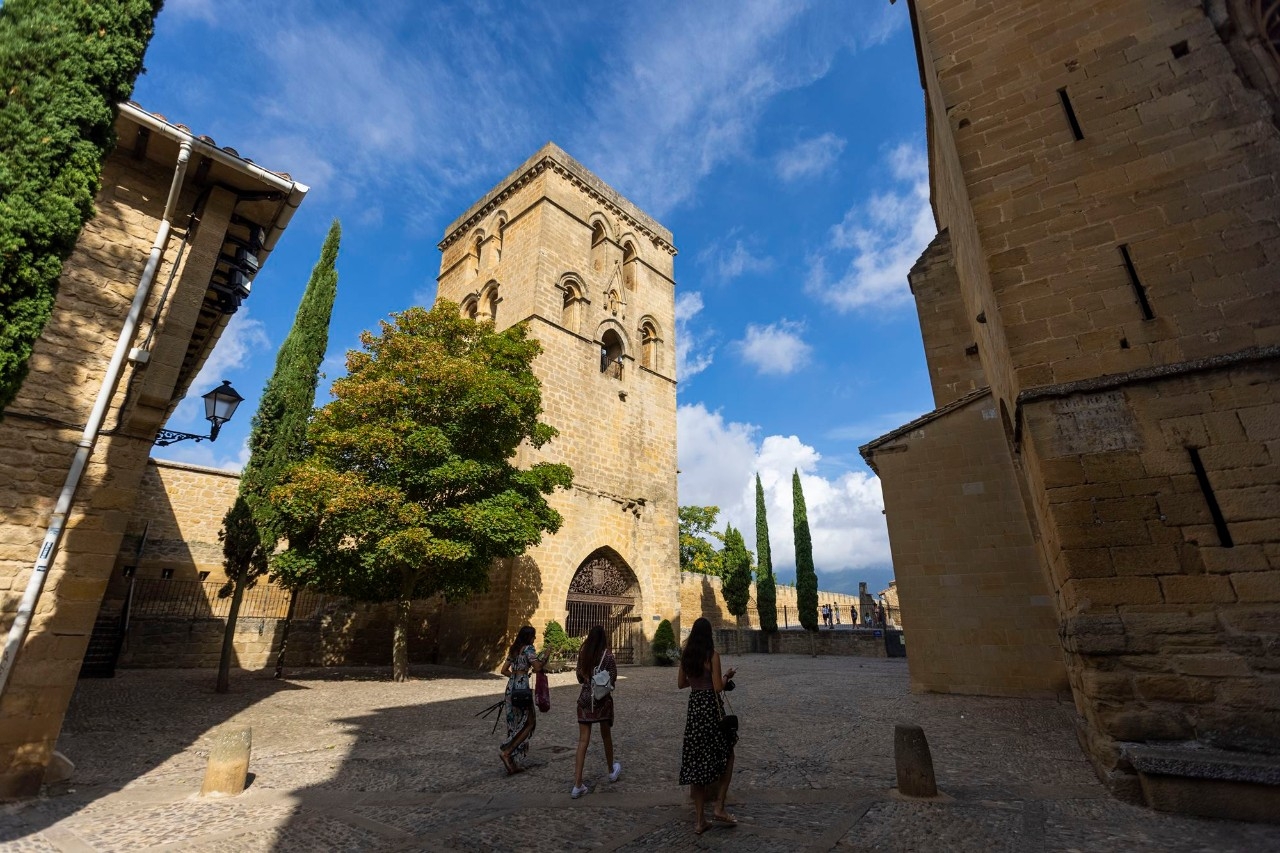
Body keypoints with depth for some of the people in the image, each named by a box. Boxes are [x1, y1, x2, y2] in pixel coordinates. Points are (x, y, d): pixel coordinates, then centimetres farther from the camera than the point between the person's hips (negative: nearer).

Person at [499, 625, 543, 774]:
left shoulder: (513, 650, 14)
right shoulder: (528, 649, -9)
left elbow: (504, 670, 16)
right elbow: (537, 667, -17)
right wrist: (543, 659, 0)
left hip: (511, 686, 8)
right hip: (523, 687, -8)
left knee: (515, 723, 14)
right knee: (529, 722, 4)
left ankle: (513, 763, 18)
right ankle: (506, 750, -6)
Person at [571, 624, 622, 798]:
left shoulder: (582, 654, 0)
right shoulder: (607, 655, -11)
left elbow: (580, 678, 9)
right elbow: (612, 680, -9)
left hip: (585, 698, 2)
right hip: (603, 700, -2)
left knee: (583, 741, 3)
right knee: (606, 736, 19)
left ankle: (577, 785, -1)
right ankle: (612, 771, 39)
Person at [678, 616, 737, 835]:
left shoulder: (686, 655, 4)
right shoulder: (712, 654, -13)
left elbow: (681, 683, 10)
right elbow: (718, 687, -14)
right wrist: (727, 675, 4)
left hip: (693, 706, 5)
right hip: (711, 706, -5)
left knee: (696, 760, 11)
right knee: (726, 755, 15)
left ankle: (699, 819, 16)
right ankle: (719, 807, 10)